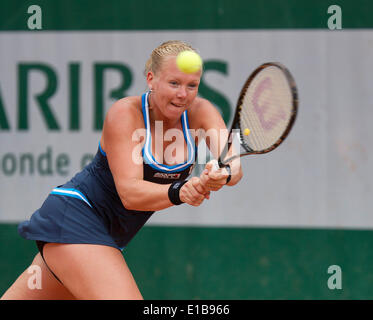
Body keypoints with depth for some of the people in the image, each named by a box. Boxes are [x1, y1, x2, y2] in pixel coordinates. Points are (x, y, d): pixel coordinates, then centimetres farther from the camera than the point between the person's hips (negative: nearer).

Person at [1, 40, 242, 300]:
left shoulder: (200, 111, -5)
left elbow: (234, 166, -20)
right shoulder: (125, 113, -19)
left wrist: (222, 175, -44)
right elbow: (129, 192, -27)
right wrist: (179, 191, -45)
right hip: (74, 216, -7)